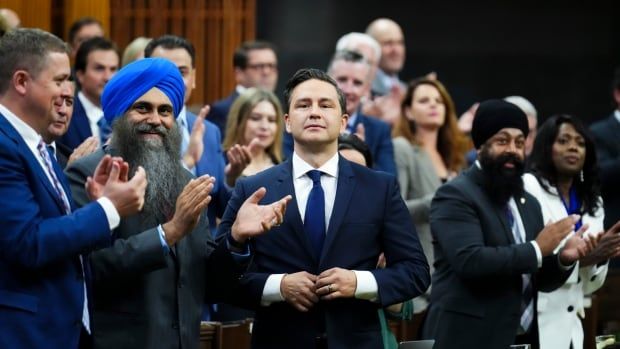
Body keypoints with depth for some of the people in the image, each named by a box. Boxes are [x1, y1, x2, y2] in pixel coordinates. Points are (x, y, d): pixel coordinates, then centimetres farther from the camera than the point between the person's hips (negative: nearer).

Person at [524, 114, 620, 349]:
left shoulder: (591, 203, 15)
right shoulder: (527, 189, -5)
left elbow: (589, 286, 16)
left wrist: (600, 258, -4)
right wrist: (578, 257, -20)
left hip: (570, 328, 6)